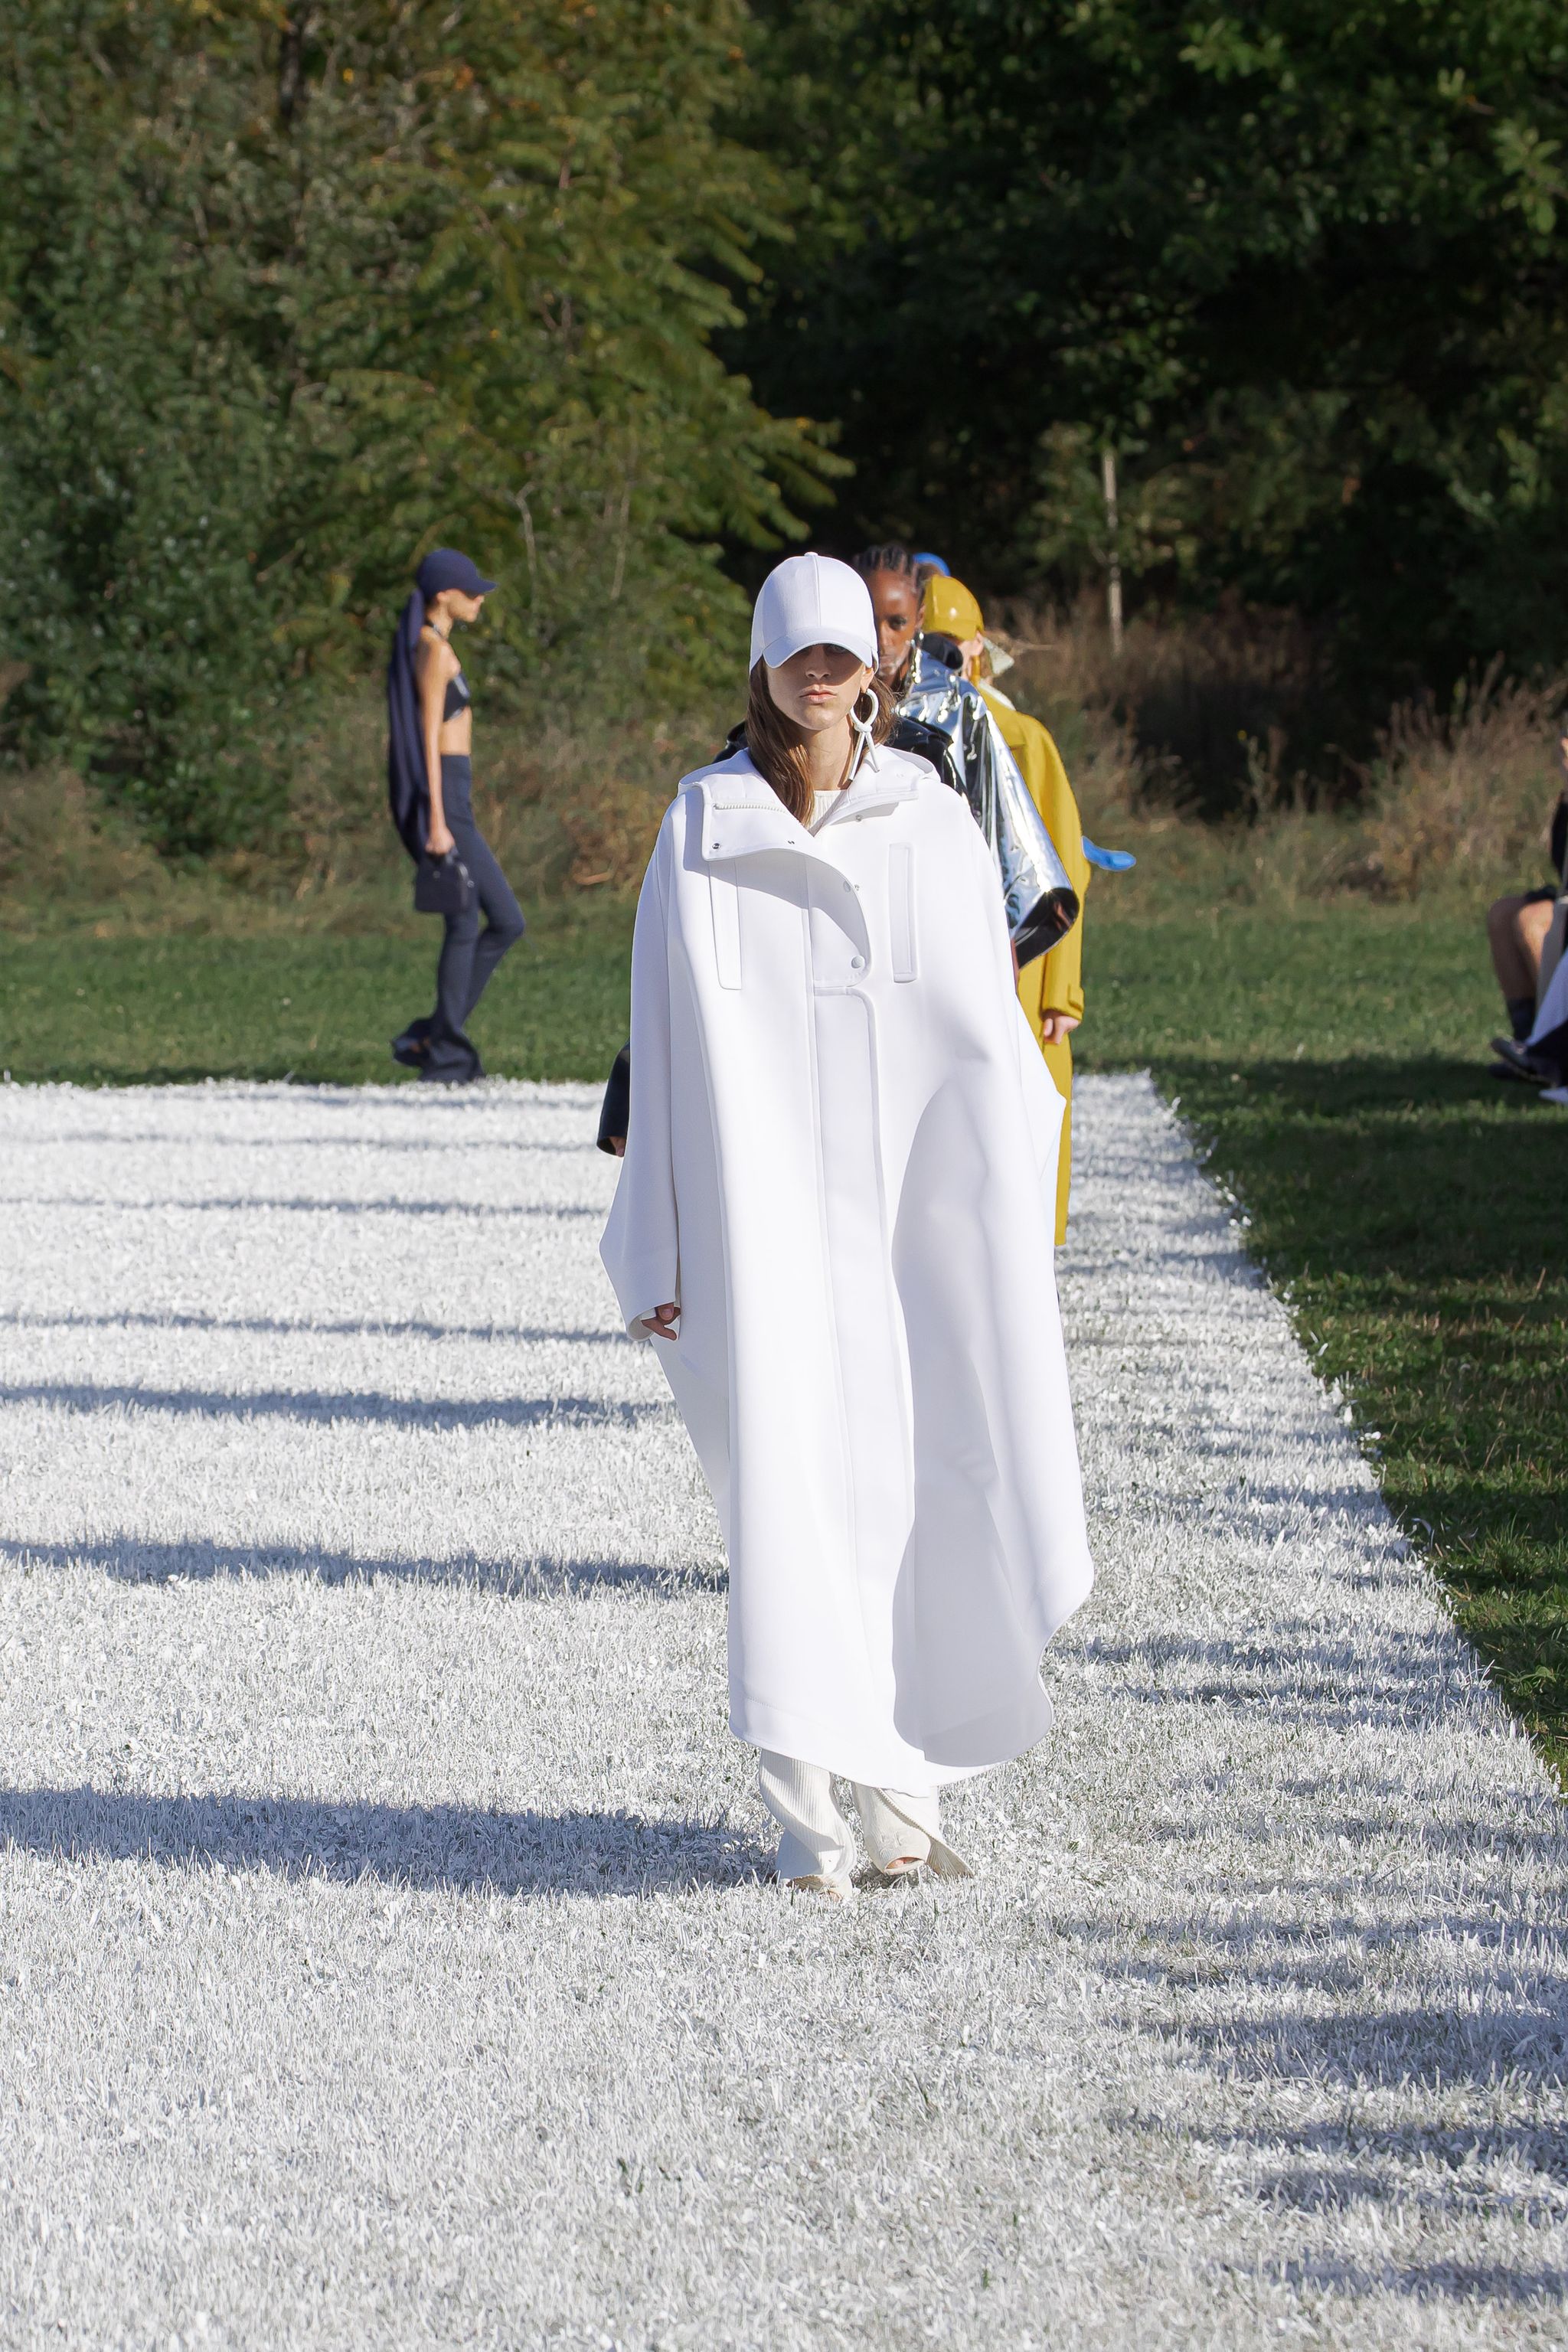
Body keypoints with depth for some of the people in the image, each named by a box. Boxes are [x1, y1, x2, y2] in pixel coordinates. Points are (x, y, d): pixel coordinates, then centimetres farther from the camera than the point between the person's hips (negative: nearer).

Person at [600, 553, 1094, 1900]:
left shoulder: (937, 827, 7)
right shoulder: (703, 832, 3)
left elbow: (992, 1032, 8)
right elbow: (671, 1049, 3)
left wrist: (1009, 1219, 3)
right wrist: (662, 1255, 0)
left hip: (919, 1208, 2)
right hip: (767, 1212, -2)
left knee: (921, 1478, 0)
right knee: (790, 1478, -7)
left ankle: (904, 1779, 14)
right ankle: (814, 1807, -5)